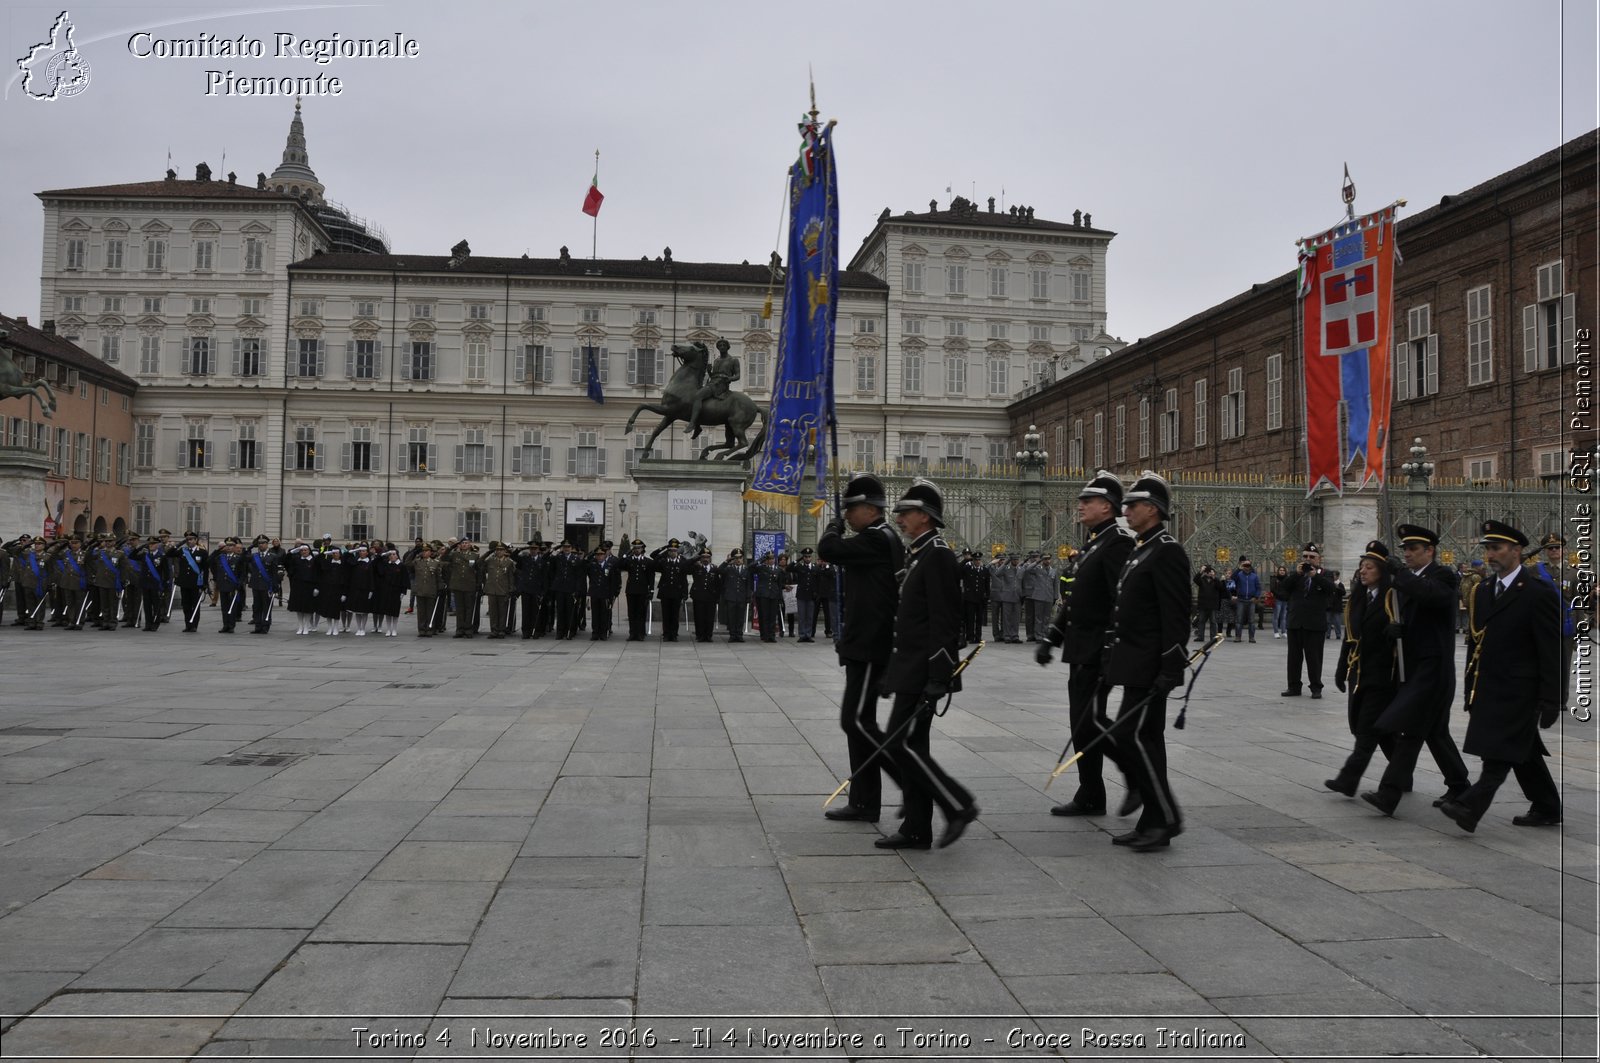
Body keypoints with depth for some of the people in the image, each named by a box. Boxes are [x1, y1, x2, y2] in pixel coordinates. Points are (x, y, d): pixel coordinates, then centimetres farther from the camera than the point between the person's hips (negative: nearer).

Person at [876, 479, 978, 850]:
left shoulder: (938, 555, -14)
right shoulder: (917, 554, 16)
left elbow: (944, 621, -20)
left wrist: (938, 677, -24)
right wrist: (894, 669, 21)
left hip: (924, 670, -10)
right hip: (910, 669, 10)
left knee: (900, 742, -9)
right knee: (909, 744, 10)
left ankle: (957, 805, 1)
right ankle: (916, 829, 16)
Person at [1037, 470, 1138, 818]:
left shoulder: (1118, 542, -13)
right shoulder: (1092, 543, 17)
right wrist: (1051, 640, 17)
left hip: (1100, 649, -10)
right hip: (1081, 649, 10)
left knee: (1090, 718, -11)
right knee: (1081, 722, 10)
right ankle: (1090, 797, 17)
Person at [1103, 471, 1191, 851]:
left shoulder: (1168, 551, -14)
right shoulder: (1138, 549, 16)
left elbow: (1176, 616, -19)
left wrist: (1170, 669, -23)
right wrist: (1113, 656, 19)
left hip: (1151, 666, -10)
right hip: (1134, 663, 10)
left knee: (1130, 735, -10)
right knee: (1145, 738, 11)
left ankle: (1167, 817, 1)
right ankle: (1154, 822, 17)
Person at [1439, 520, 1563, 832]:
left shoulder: (1540, 593, -12)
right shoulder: (1484, 589, 10)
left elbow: (1552, 654, -12)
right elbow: (1477, 643, 14)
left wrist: (1550, 703, -13)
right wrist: (1471, 692, 13)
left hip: (1519, 693, -8)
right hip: (1489, 691, 8)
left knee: (1499, 754, -10)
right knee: (1523, 752, 16)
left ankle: (1469, 808, -16)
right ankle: (1547, 809, 29)